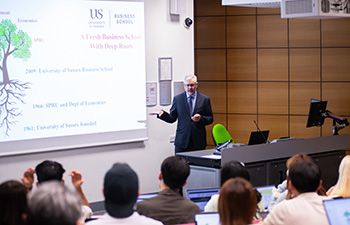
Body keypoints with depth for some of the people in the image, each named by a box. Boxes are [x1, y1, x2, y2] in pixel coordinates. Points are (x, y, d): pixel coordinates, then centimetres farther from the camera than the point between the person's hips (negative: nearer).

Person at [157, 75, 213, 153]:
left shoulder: (205, 99, 5)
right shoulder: (177, 99, 7)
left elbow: (210, 119, 6)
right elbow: (172, 118, 8)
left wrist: (201, 118, -14)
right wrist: (163, 114, -11)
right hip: (182, 141, 0)